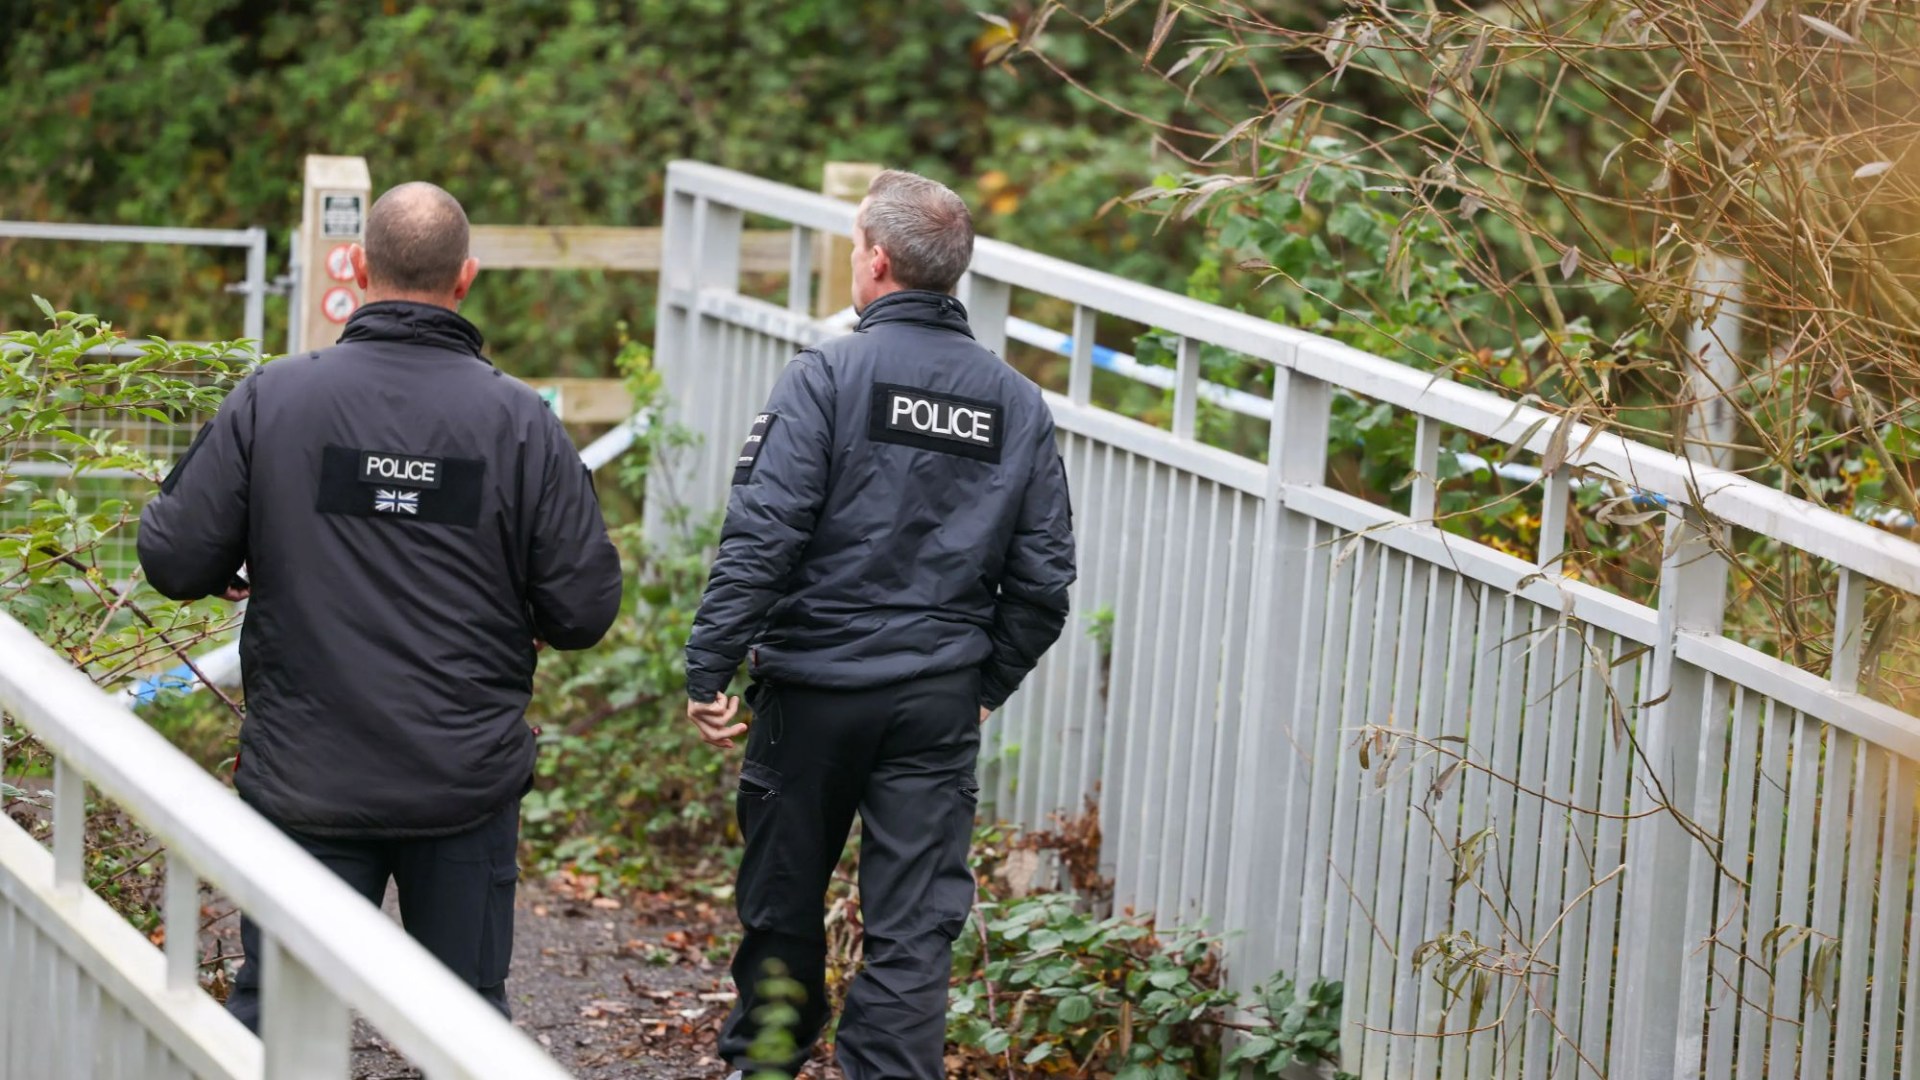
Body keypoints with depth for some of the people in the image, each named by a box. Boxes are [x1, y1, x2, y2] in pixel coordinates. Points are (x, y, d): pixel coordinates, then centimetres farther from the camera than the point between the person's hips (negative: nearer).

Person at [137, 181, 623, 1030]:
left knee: (274, 1013, 8)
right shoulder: (520, 421, -7)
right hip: (467, 780, 1)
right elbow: (584, 610, -6)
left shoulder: (273, 398, -8)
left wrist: (249, 572, 16)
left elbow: (177, 562, -6)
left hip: (306, 778, 0)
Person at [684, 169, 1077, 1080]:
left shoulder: (828, 377, -9)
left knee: (782, 898, 16)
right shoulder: (1017, 405, 5)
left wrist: (709, 669, -12)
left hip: (815, 690, -2)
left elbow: (762, 535, -15)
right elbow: (1043, 575, 7)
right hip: (940, 701, 3)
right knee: (916, 926, 2)